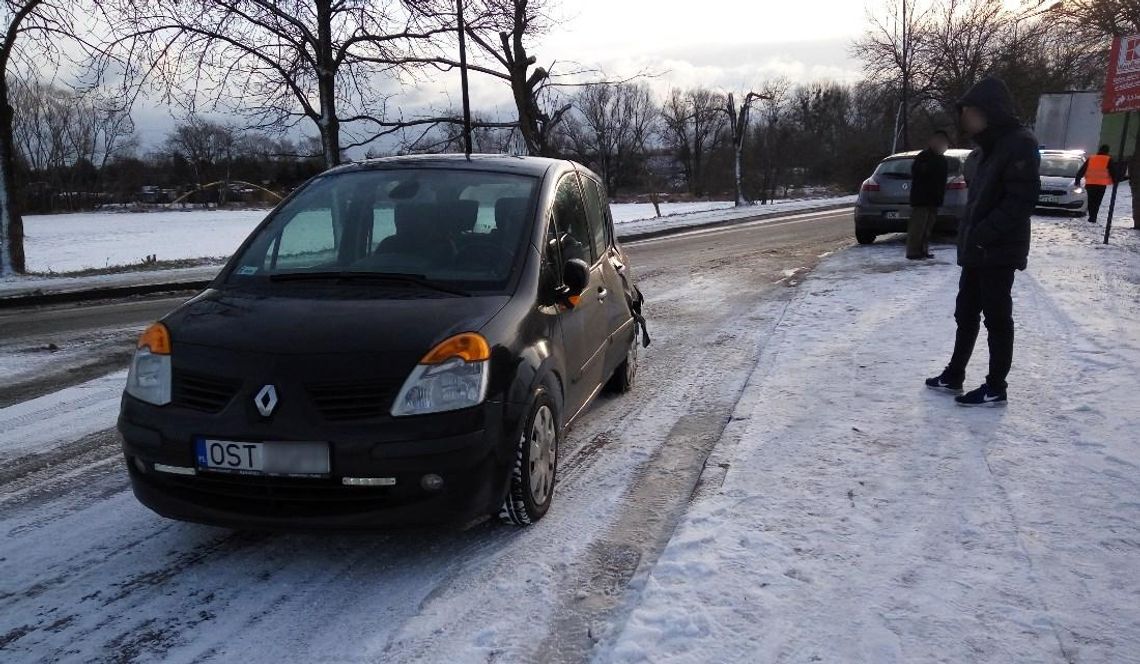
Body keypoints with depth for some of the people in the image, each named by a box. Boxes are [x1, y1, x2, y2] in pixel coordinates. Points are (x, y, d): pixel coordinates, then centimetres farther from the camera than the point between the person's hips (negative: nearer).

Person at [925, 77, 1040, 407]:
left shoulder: (1020, 144, -14)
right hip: (977, 251, 9)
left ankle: (996, 388, 8)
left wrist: (983, 235, -22)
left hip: (999, 252, -9)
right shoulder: (991, 146, 16)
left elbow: (1022, 200, -22)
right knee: (966, 314, 15)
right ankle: (954, 375, 26)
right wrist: (970, 238, 11)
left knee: (997, 318, -1)